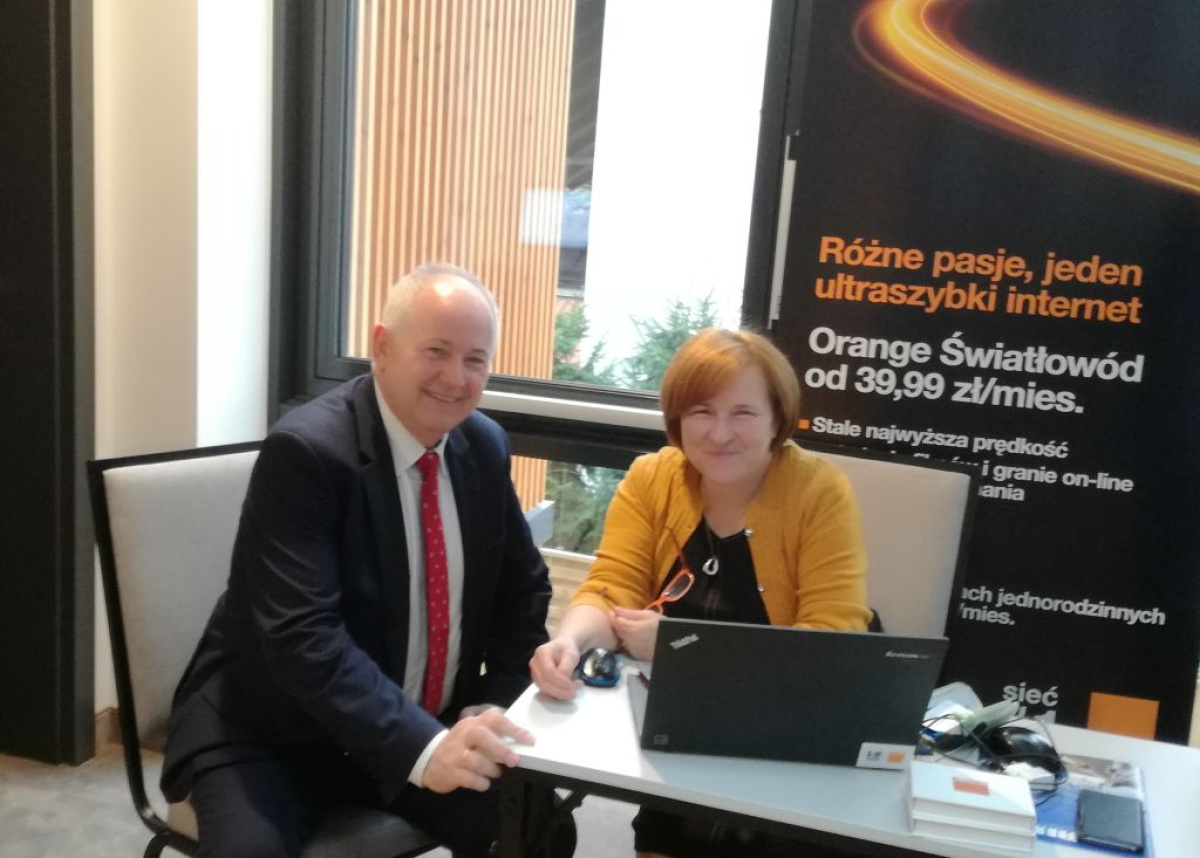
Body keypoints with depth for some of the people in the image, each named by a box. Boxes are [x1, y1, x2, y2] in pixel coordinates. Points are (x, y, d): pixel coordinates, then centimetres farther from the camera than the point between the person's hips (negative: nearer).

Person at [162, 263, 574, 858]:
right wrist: (422, 747, -39)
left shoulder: (483, 447, -1)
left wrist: (493, 709, -7)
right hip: (272, 736, -5)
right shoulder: (305, 450, -20)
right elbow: (302, 635, -28)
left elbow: (522, 590, 8)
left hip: (433, 728, 5)